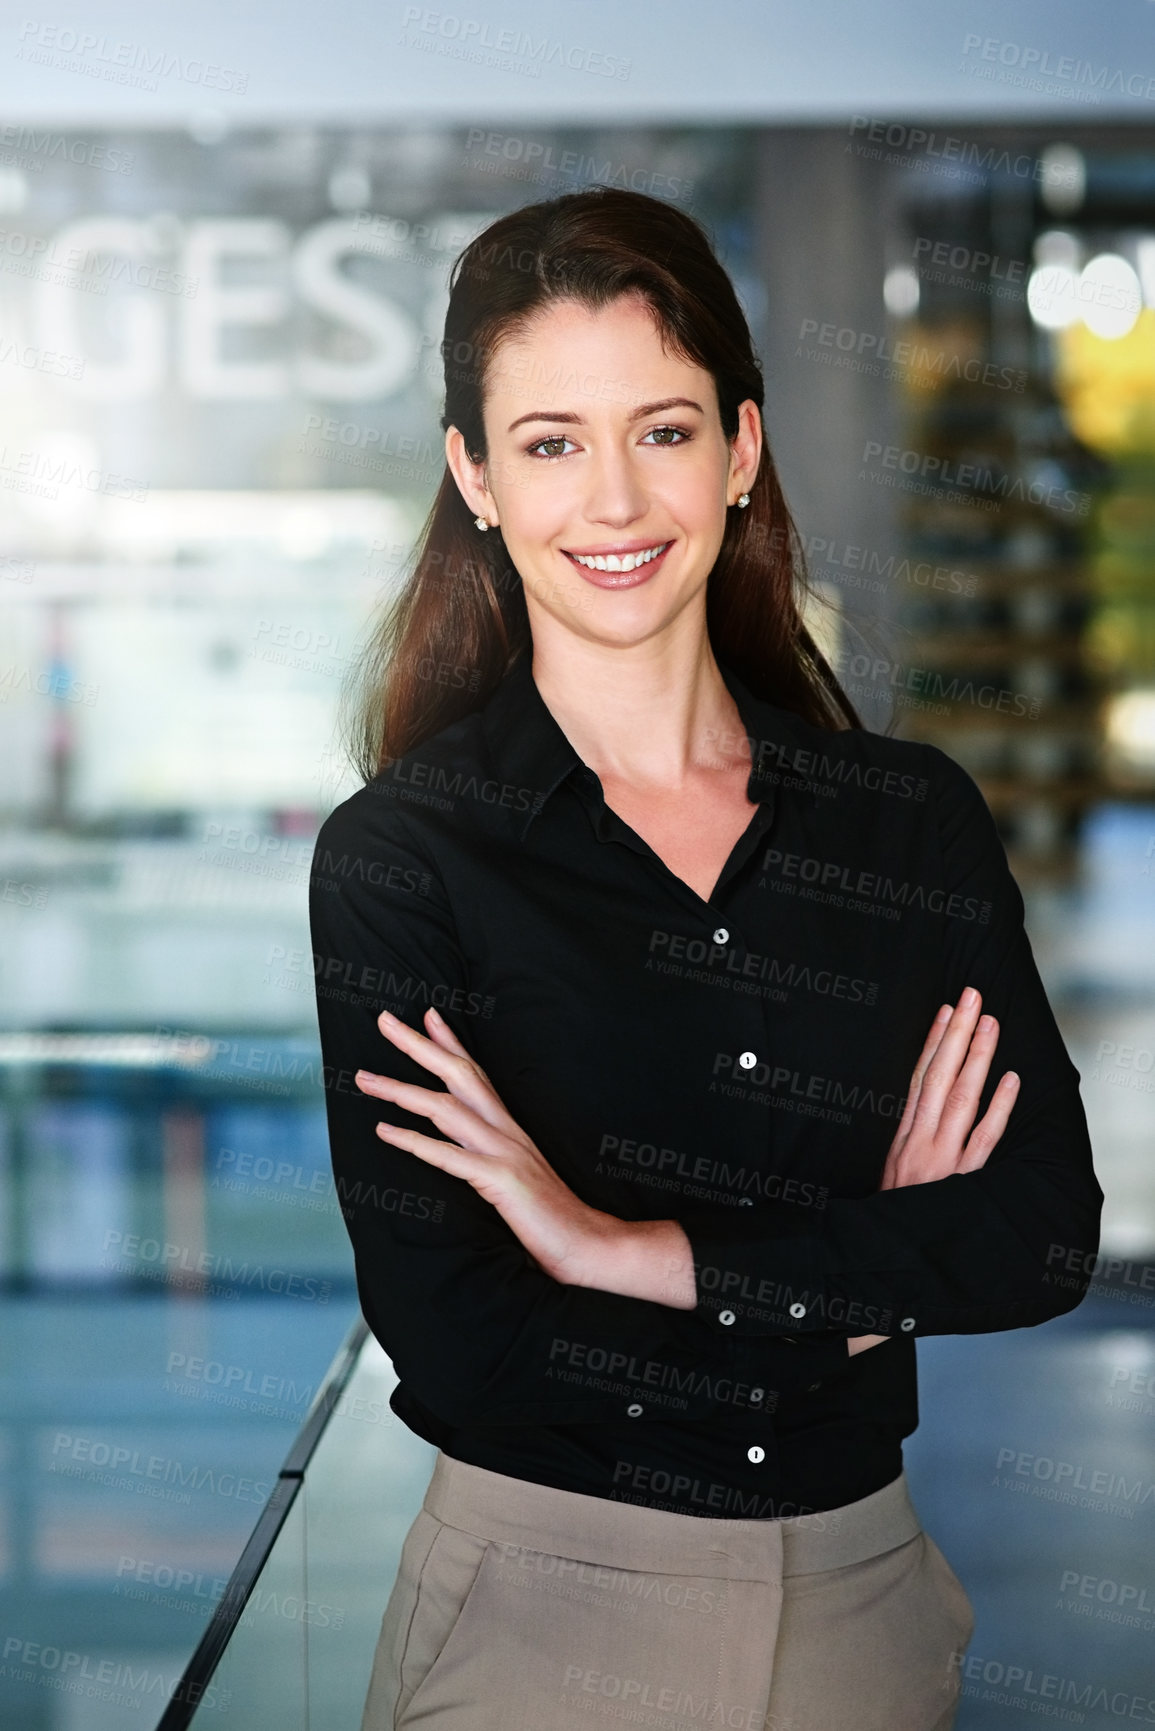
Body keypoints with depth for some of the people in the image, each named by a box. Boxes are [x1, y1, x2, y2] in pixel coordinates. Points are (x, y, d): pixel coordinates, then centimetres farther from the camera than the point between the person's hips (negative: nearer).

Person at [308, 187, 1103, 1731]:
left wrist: (636, 1251, -17)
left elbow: (1050, 1229, -9)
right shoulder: (399, 856, -9)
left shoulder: (918, 817, 0)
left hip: (865, 1593, 3)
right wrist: (865, 1274, -11)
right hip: (541, 1601, -3)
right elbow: (454, 1341, -15)